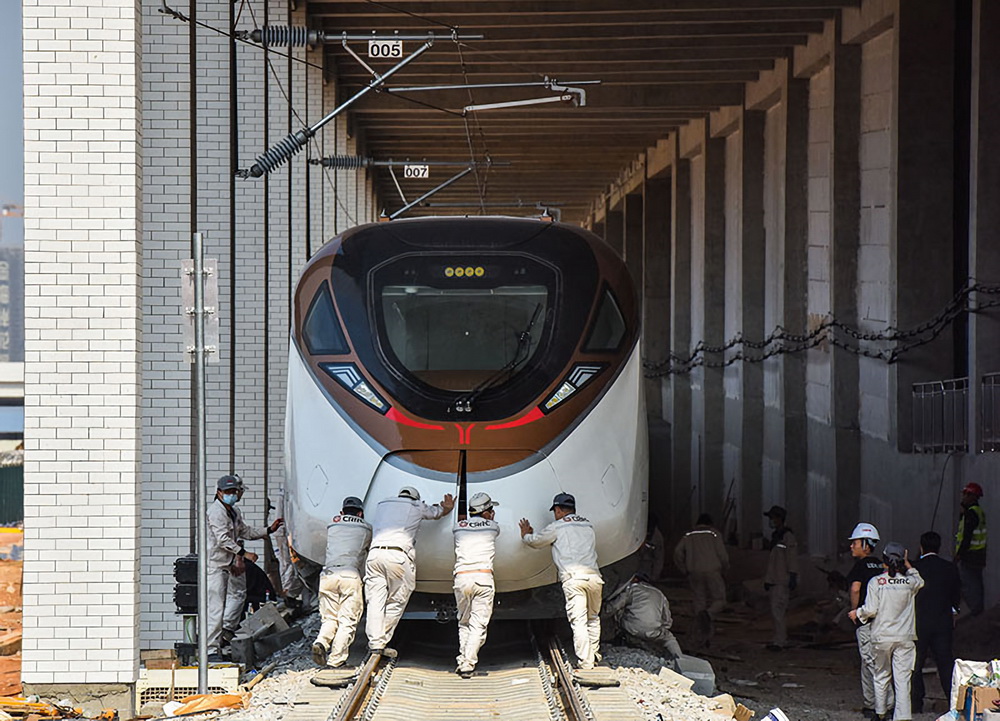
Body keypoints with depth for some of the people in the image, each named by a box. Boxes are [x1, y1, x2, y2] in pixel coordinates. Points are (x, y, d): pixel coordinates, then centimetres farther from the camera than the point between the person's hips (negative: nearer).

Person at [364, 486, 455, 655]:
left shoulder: (382, 505, 29)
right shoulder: (417, 507, 18)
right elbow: (440, 511, 37)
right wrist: (448, 506, 64)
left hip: (375, 552, 3)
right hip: (399, 556, -3)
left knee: (375, 602, -1)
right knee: (396, 603, 6)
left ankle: (375, 643, -10)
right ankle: (381, 642, 2)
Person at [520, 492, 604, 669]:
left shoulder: (557, 527, 8)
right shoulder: (588, 526, 24)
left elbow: (535, 541, 18)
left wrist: (525, 535, 44)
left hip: (573, 578, -5)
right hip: (594, 576, 5)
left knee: (578, 622, -7)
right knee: (593, 618, 20)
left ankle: (585, 663, -13)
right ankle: (594, 656, 24)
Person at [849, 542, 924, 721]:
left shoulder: (876, 582, -7)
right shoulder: (909, 582, -2)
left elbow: (870, 610, -9)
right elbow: (920, 581, 22)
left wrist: (857, 614, 9)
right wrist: (907, 564, 22)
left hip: (882, 636, 0)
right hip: (904, 637, 0)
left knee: (882, 676, 15)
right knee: (902, 677, -2)